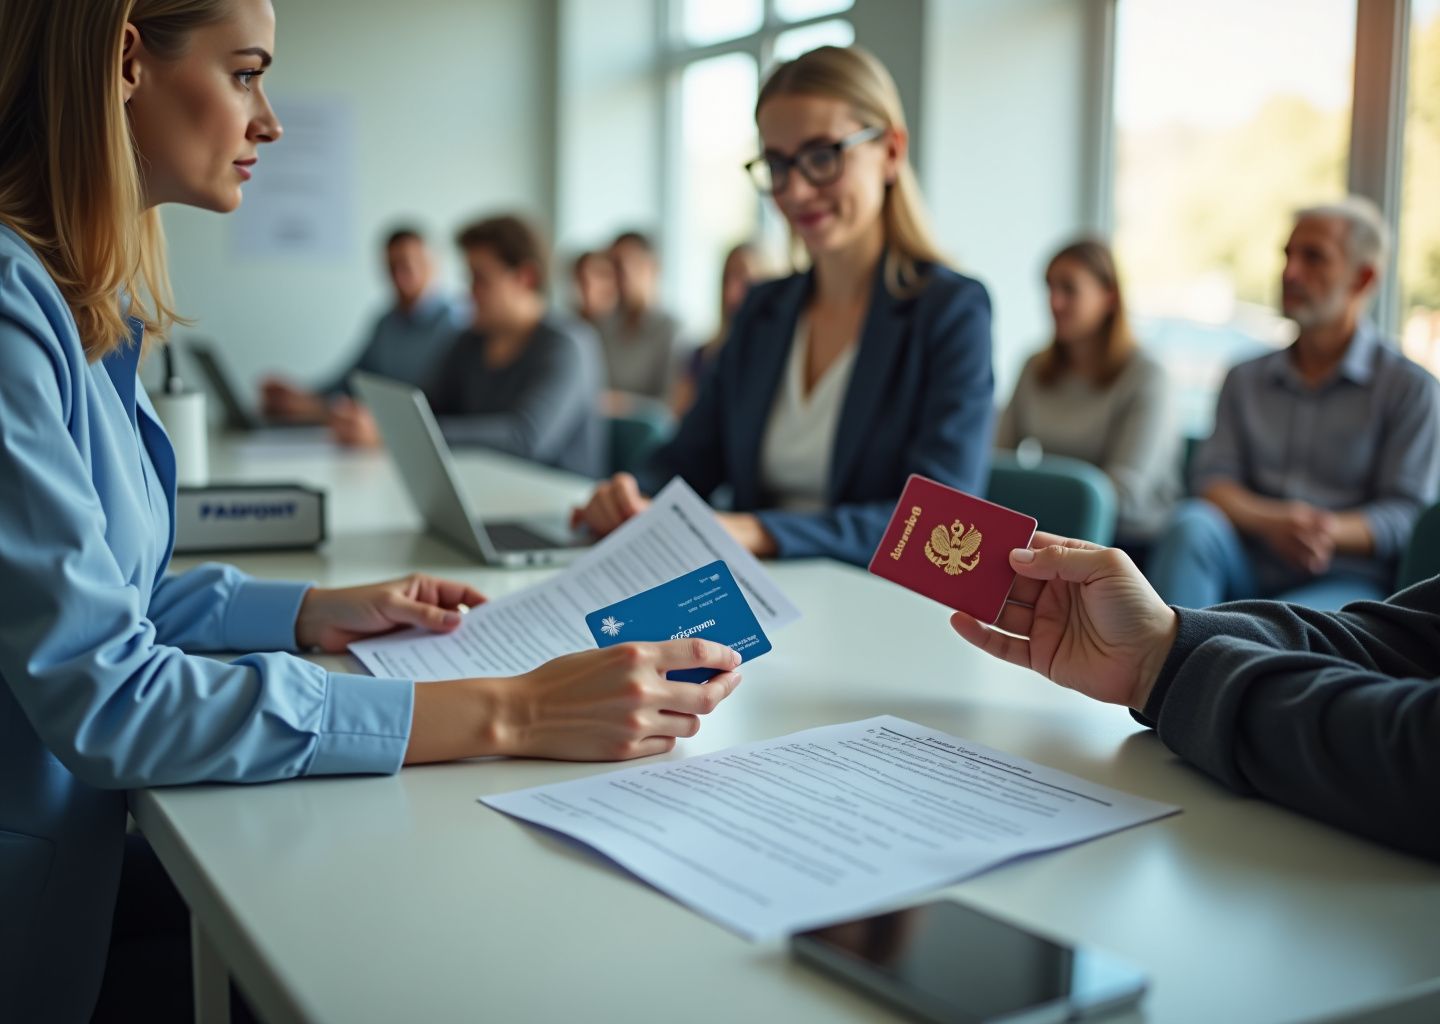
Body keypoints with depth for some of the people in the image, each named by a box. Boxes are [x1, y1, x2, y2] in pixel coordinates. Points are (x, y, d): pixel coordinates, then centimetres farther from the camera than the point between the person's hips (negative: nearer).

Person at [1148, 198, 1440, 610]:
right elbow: (1213, 479, 5)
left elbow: (1407, 513, -1)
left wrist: (1331, 532, -24)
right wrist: (1271, 521, -18)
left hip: (1345, 579, -3)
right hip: (1249, 567, 3)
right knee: (1191, 526, -31)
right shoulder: (1246, 378, 18)